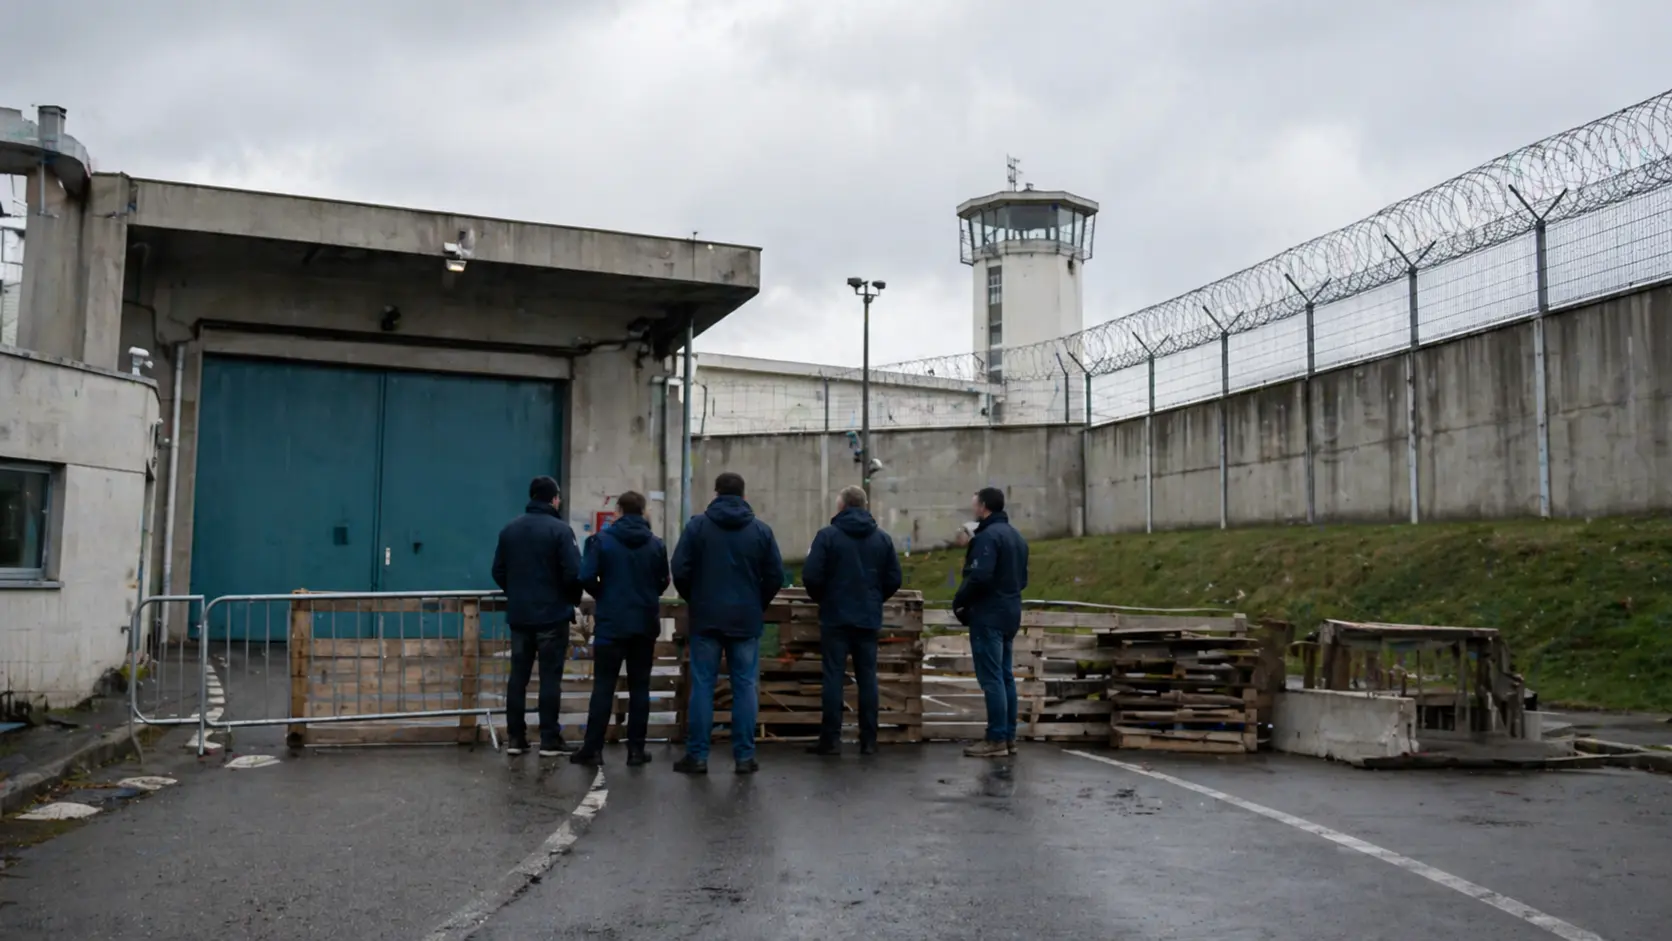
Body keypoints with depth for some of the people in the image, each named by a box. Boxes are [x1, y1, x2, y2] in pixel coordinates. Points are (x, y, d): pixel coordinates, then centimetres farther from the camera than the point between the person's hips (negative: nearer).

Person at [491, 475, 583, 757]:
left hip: (519, 615, 5)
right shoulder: (560, 529, -11)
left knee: (518, 676, 9)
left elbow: (498, 571, 9)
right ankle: (550, 740, 1)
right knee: (550, 677, 0)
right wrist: (573, 599, 3)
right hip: (552, 614, -5)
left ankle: (515, 738, 12)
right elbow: (573, 573, -15)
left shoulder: (509, 529, 7)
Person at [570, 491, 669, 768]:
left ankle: (593, 748, 4)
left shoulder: (602, 540, -5)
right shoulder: (656, 544, 2)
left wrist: (602, 595, 7)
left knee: (603, 687, 3)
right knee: (639, 687, 7)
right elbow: (662, 583, 8)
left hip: (611, 623, -2)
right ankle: (636, 749, 8)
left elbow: (586, 577, -12)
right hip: (644, 624, 2)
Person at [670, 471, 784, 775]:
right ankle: (744, 756, 5)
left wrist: (693, 600, 11)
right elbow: (775, 576, 0)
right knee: (745, 686, 5)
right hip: (747, 619, 1)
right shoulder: (761, 530, 2)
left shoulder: (697, 525, -2)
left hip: (706, 617, -1)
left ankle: (697, 755, 5)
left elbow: (680, 571, -6)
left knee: (702, 686, 4)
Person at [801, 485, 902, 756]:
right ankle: (868, 740, 8)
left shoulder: (828, 535, -7)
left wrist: (821, 599, 7)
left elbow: (811, 576, -11)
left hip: (836, 616, -3)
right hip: (869, 618, 3)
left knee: (833, 676, 1)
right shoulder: (882, 538, 5)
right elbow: (894, 579, 5)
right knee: (867, 678, 7)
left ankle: (831, 739, 1)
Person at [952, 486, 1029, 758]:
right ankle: (1009, 737, 15)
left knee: (991, 678, -7)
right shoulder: (1016, 536, 16)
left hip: (988, 615, -10)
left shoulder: (988, 535, -15)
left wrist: (959, 602, -10)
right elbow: (1022, 578, 20)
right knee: (1005, 676, 12)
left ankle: (996, 739, -6)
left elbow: (979, 577, -23)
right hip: (1009, 614, 10)